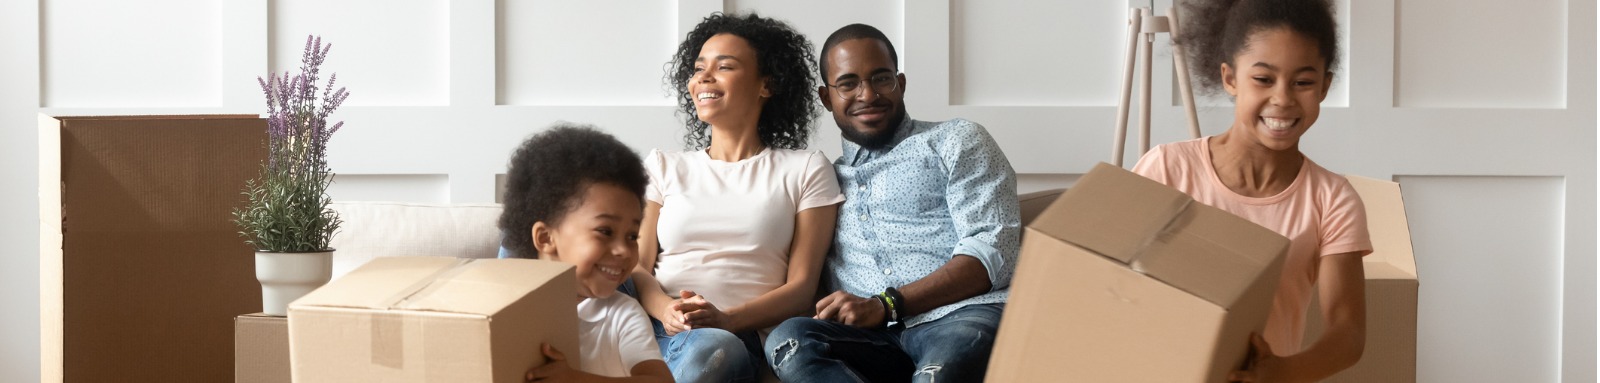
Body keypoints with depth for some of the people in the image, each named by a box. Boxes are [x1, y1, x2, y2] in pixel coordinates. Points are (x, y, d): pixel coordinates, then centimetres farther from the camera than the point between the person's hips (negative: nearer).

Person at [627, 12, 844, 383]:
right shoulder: (663, 166, 22)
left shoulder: (806, 170, 13)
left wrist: (726, 320, -15)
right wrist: (666, 311, -13)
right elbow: (637, 267, 12)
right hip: (655, 326, 2)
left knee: (711, 349, -41)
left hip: (738, 337, -2)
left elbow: (801, 288, 4)